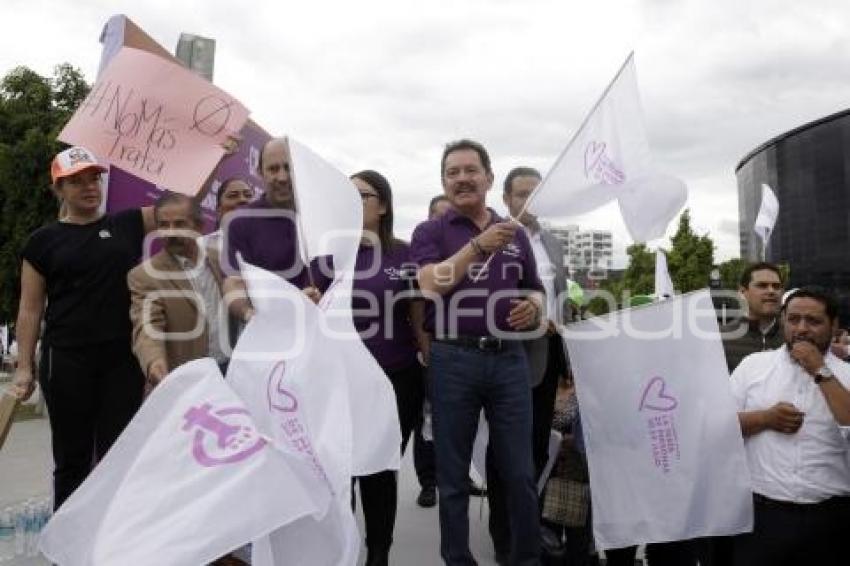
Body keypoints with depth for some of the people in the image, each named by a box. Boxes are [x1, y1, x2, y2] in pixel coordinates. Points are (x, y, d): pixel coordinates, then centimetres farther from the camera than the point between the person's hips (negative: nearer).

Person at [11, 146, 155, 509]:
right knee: (72, 458, 8)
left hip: (123, 357, 1)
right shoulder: (43, 241, 5)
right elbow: (30, 309, 5)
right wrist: (24, 366, -2)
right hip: (67, 359, -1)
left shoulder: (128, 225, 8)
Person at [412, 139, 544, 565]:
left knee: (520, 473, 7)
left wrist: (532, 307, -3)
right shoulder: (430, 232, 3)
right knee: (453, 475, 8)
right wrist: (479, 245, -22)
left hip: (509, 359, 3)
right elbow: (430, 285, -14)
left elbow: (534, 291, 20)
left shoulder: (515, 234, 14)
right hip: (453, 360, -2)